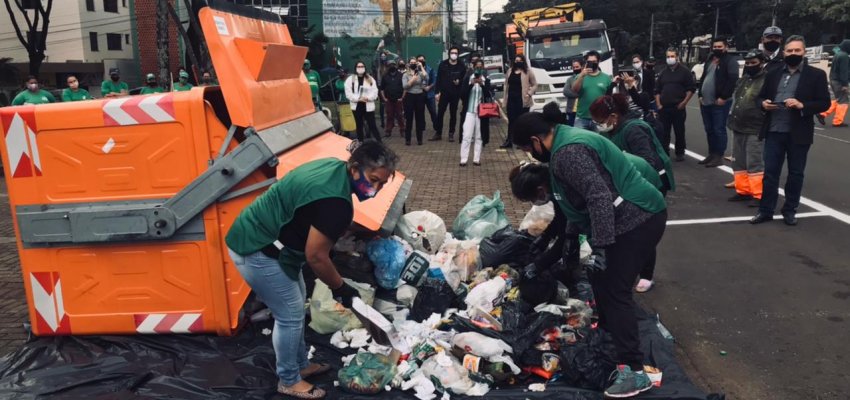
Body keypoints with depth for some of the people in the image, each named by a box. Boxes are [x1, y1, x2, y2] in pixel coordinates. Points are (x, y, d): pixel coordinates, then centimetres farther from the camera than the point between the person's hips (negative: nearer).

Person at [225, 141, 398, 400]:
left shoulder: (335, 167, 2)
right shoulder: (336, 201, -29)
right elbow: (315, 257, -22)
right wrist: (340, 288, -7)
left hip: (262, 239, 11)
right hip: (257, 251, -10)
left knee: (296, 304, 20)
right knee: (290, 314, 1)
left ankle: (301, 365, 36)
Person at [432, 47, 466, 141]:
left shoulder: (461, 66, 1)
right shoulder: (443, 64, 0)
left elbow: (464, 79, 8)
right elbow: (438, 79, 0)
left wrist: (459, 82, -14)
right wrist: (437, 92, -5)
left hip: (455, 94, 0)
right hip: (444, 93, 0)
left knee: (453, 114, 7)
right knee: (440, 113, 0)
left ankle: (451, 134, 15)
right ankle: (438, 133, 8)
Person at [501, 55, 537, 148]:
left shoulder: (528, 71, -1)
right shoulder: (510, 71, 12)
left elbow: (535, 85, 1)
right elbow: (506, 85, 14)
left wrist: (529, 93, -13)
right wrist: (505, 99, 9)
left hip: (522, 101, -4)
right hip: (511, 100, 4)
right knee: (511, 121, 7)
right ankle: (509, 141, 12)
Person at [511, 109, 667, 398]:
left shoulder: (568, 152, -20)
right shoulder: (566, 142, 14)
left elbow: (600, 198, -28)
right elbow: (580, 199, 25)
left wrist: (600, 246, -26)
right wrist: (570, 237, 32)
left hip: (638, 220, -11)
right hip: (630, 218, 11)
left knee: (615, 289, -10)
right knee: (602, 280, 21)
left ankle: (634, 371, -6)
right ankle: (608, 336, 41)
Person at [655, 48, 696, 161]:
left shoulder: (684, 71, 1)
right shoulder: (663, 72, 12)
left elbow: (692, 88, -1)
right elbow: (657, 90, 15)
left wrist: (684, 102, -10)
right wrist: (658, 104, 4)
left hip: (678, 108, -3)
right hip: (663, 108, 3)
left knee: (679, 131, 2)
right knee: (664, 132, 4)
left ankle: (680, 153, 12)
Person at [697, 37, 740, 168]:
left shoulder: (730, 61, -7)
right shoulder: (709, 61, 18)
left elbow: (733, 80, -16)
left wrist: (723, 97, -20)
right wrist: (700, 95, 12)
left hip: (719, 102, -8)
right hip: (705, 102, 8)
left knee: (719, 130, -4)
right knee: (709, 130, 14)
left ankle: (719, 157, 1)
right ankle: (712, 154, 23)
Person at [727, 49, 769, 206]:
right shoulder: (742, 80, 15)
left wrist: (764, 124, -15)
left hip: (755, 130, -9)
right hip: (738, 128, 9)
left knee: (754, 164, -6)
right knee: (738, 162, 13)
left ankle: (758, 195, 1)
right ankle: (743, 191, 24)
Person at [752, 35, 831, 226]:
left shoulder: (816, 75, 0)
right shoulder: (773, 74, 10)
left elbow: (824, 103, -4)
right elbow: (761, 96, 16)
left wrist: (802, 105, -20)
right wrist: (763, 103, -7)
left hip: (799, 134, -2)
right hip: (774, 132, 2)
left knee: (795, 174, 8)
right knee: (770, 172, 5)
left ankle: (790, 211, 20)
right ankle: (765, 210, 12)